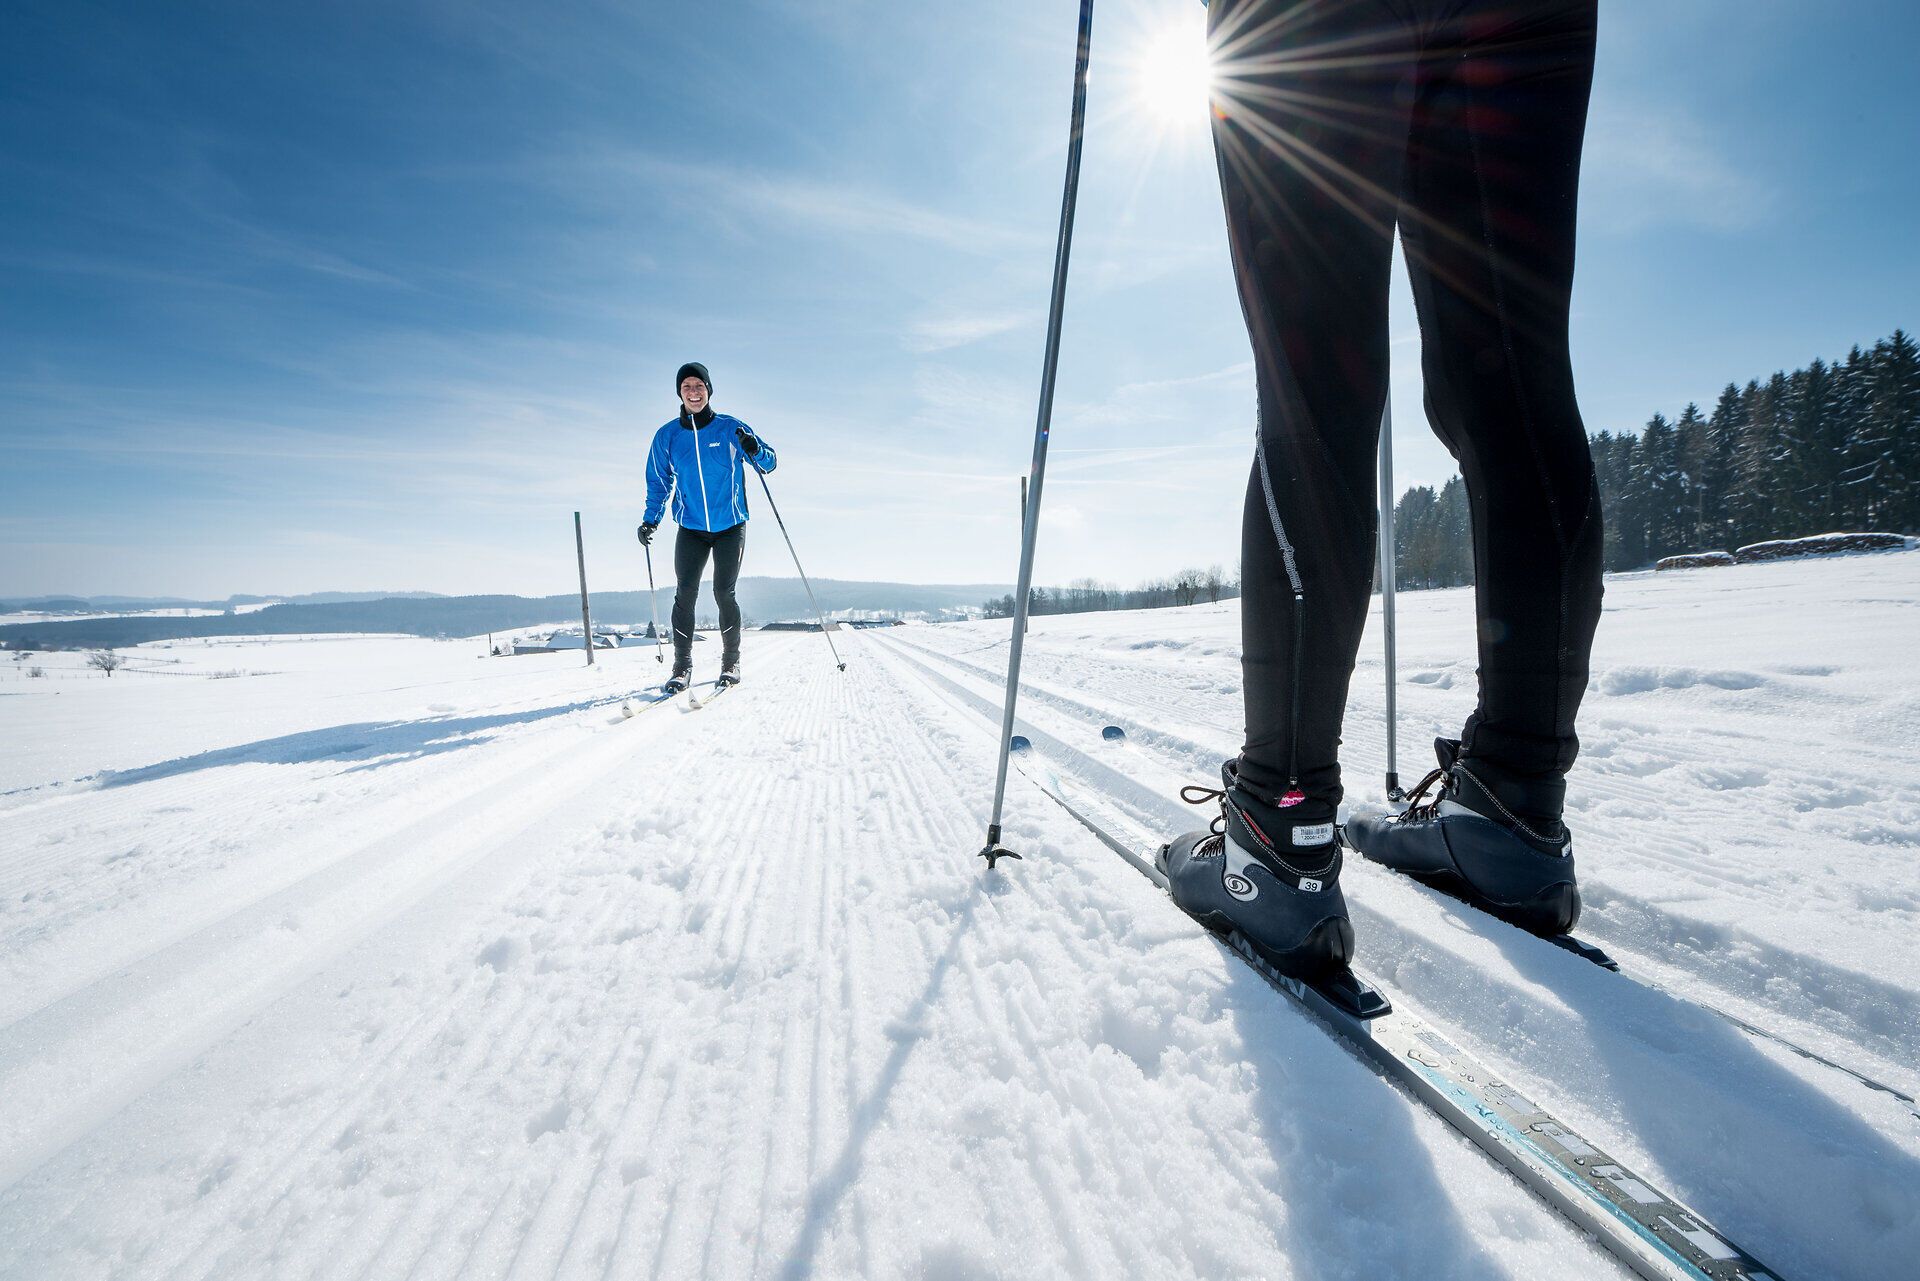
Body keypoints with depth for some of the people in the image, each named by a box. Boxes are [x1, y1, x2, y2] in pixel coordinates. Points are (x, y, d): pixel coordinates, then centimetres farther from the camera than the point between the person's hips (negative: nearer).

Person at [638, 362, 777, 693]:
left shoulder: (730, 428, -3)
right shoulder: (667, 435, 3)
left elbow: (769, 463, -1)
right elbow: (658, 481, 13)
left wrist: (755, 450, -23)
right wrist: (650, 519, 3)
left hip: (730, 527, -2)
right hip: (690, 529, 2)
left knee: (724, 594, -5)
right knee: (684, 594, -8)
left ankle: (731, 662, 11)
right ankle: (682, 667, 0)